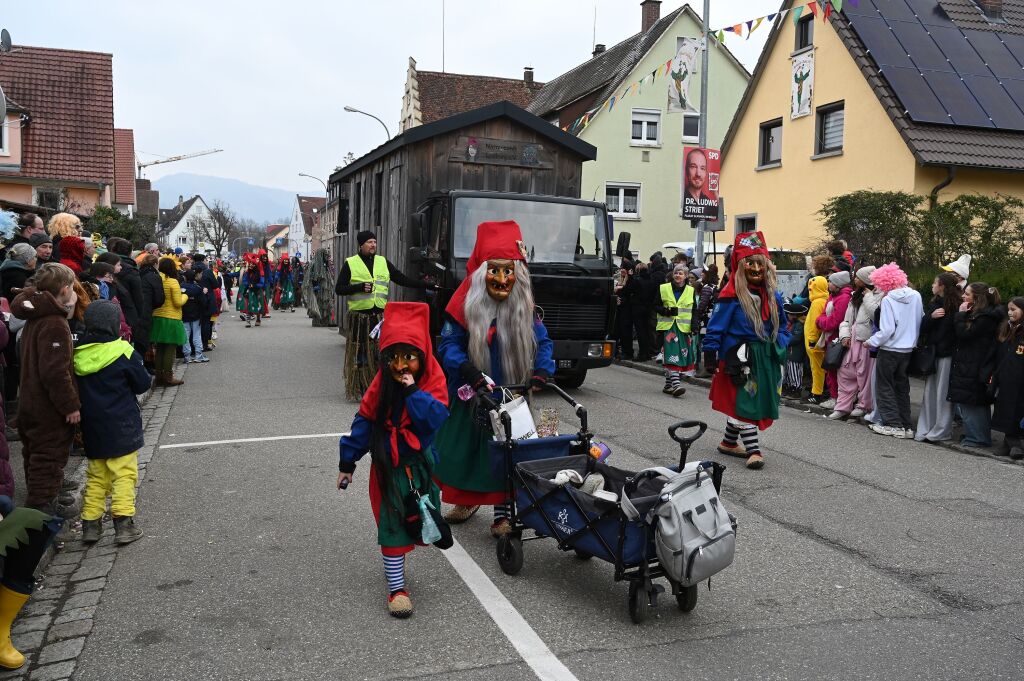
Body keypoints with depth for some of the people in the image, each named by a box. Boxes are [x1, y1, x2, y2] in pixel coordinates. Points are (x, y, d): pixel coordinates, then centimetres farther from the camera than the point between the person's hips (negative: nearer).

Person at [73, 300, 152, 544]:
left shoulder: (78, 353, 2)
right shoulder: (122, 352, -13)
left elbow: (76, 390, 13)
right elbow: (143, 384, -5)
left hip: (91, 428, 5)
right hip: (121, 428, -5)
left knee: (96, 476, 15)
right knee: (124, 474, 0)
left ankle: (90, 524, 15)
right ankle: (123, 523, -3)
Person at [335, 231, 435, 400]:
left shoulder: (383, 262, 14)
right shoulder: (350, 264, 5)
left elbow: (403, 279, 11)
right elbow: (339, 289, 3)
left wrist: (429, 286, 4)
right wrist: (360, 287, -12)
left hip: (380, 315, 3)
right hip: (359, 317, -2)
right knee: (360, 354, 0)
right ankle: (358, 390, 8)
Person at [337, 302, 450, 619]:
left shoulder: (433, 381, -12)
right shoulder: (382, 383, -9)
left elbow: (436, 418, -25)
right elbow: (364, 422, -3)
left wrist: (413, 391, -31)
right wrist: (347, 462, -1)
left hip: (421, 461, 1)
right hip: (389, 464, -1)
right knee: (392, 523, -2)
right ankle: (396, 588, 6)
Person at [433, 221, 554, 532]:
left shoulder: (524, 307, -5)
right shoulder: (466, 304, -12)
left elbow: (543, 343, 1)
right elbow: (448, 344, -12)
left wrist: (541, 372, -16)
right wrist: (467, 370, -28)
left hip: (512, 396, 0)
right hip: (470, 394, 0)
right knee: (464, 447, 15)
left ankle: (502, 512, 19)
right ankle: (468, 500, 39)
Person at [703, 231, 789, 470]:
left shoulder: (773, 294, 8)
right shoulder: (731, 295, -12)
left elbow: (782, 325, 17)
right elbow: (716, 326, -12)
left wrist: (781, 348, 7)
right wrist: (711, 353, -15)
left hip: (765, 358, 6)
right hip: (740, 357, -6)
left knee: (738, 403, 16)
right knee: (745, 401, -7)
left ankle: (729, 442, 30)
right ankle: (753, 450, -5)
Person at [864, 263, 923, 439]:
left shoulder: (888, 299, -16)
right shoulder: (916, 296, 0)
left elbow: (887, 330, -20)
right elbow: (921, 322, 7)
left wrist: (871, 342, -7)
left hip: (889, 350, -6)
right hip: (908, 350, 6)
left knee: (885, 386, 6)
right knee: (902, 387, 16)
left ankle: (894, 424, 1)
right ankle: (906, 426, 18)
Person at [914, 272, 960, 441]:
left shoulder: (956, 306, -10)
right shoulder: (934, 303, 12)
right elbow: (923, 325, 5)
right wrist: (931, 316, -10)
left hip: (947, 354, -7)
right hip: (932, 352, 7)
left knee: (943, 393, -2)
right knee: (929, 391, 10)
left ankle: (941, 431, 6)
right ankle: (925, 429, 15)